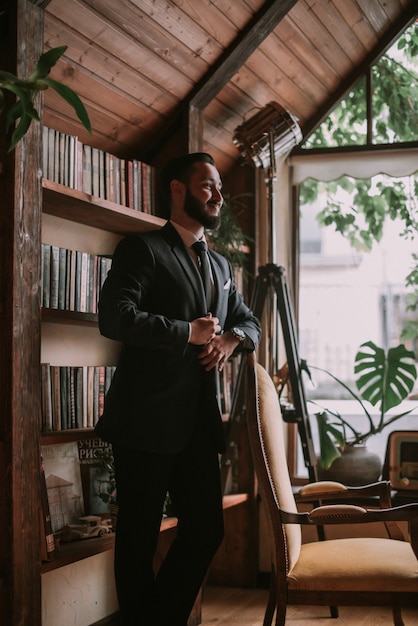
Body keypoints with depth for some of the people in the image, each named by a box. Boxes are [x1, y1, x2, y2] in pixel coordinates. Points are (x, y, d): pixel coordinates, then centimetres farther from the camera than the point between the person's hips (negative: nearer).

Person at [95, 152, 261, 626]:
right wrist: (189, 332, -11)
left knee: (206, 532, 10)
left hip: (198, 422, 7)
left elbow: (248, 320, 27)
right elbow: (115, 317, -17)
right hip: (147, 422, -7)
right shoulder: (142, 249, -3)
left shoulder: (219, 264, 21)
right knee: (139, 538, 4)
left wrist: (230, 339, 3)